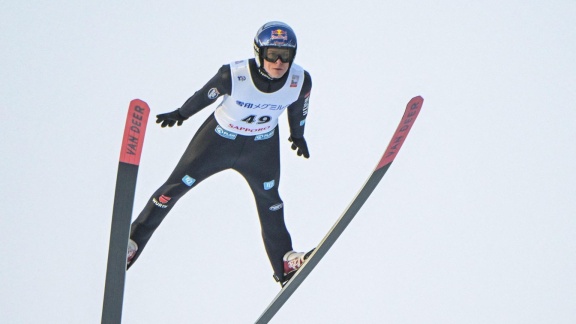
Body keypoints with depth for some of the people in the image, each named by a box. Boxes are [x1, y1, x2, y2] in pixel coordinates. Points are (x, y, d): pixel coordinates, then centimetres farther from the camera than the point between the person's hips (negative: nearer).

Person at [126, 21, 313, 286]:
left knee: (270, 201, 11)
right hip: (219, 137, -2)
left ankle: (284, 263, 27)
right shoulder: (234, 75, -33)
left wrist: (298, 136, 16)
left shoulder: (300, 81, -24)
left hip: (262, 146, 2)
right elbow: (205, 95, -13)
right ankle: (133, 241, 16)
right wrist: (180, 114, 4)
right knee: (176, 187, 2)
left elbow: (298, 107, 0)